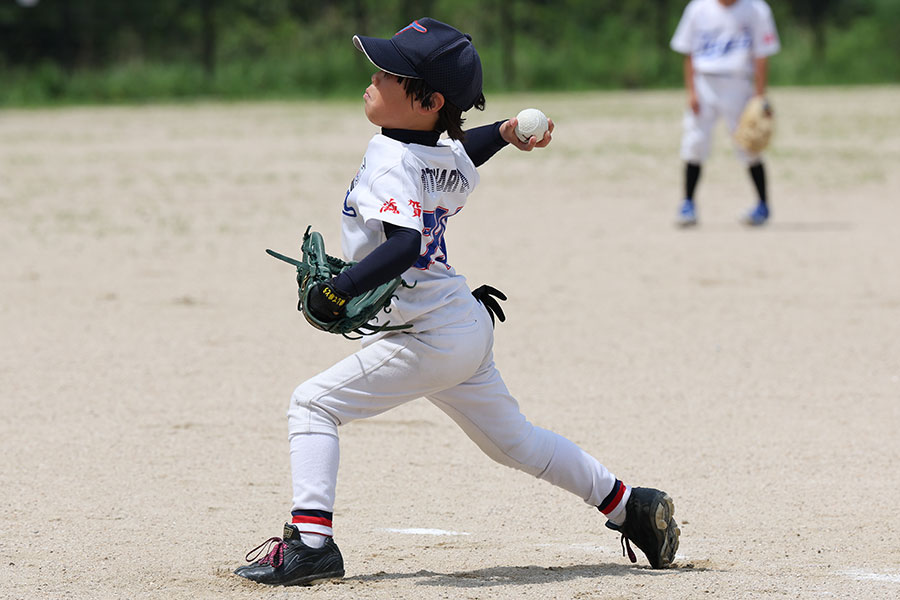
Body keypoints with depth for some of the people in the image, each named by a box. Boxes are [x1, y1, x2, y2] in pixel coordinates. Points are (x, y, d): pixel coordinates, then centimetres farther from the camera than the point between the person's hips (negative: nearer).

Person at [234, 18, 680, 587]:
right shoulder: (454, 158, 5)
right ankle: (630, 506, 31)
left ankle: (311, 540, -15)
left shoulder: (390, 160, -20)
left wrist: (336, 292, -32)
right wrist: (505, 132, 29)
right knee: (516, 441, 24)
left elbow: (404, 244, -34)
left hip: (430, 341, -9)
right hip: (470, 325, 9)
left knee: (313, 403, -7)